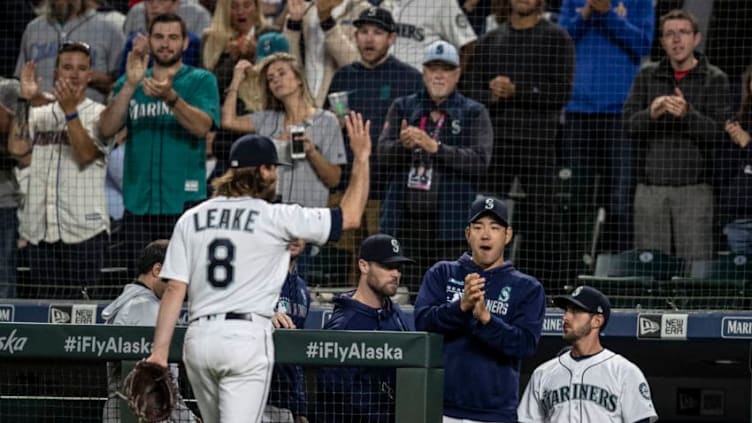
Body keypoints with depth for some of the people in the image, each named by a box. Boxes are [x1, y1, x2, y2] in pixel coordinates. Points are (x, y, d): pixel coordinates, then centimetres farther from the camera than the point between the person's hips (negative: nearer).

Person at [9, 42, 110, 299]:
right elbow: (19, 151, 1)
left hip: (83, 231, -4)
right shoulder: (38, 115, 15)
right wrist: (24, 101, 0)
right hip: (41, 232, 4)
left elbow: (86, 154, -11)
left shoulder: (99, 115, 4)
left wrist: (70, 109, -21)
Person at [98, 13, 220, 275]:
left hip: (184, 201, -3)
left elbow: (202, 126, -13)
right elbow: (107, 129, 0)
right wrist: (130, 85, -13)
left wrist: (170, 97, -30)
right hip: (138, 203, 3)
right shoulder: (129, 82, 15)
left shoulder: (201, 81, 5)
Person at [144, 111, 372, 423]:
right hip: (247, 336, -5)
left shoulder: (191, 219, 9)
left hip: (198, 337, 5)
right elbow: (350, 217, 3)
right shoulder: (276, 218, -2)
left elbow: (174, 289, 3)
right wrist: (361, 159, 13)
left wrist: (160, 351, 1)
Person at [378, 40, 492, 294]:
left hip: (450, 224, -2)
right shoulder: (403, 108, 15)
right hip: (405, 222, 3)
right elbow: (382, 156, 4)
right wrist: (403, 145, -18)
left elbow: (480, 160, -7)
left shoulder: (474, 113, 8)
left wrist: (435, 147, -18)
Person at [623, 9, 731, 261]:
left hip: (694, 188, -2)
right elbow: (629, 125, 2)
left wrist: (687, 114, -23)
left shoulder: (714, 79, 3)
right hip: (650, 187, 3)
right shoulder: (647, 77, 12)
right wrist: (651, 114, -19)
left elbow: (718, 134, -6)